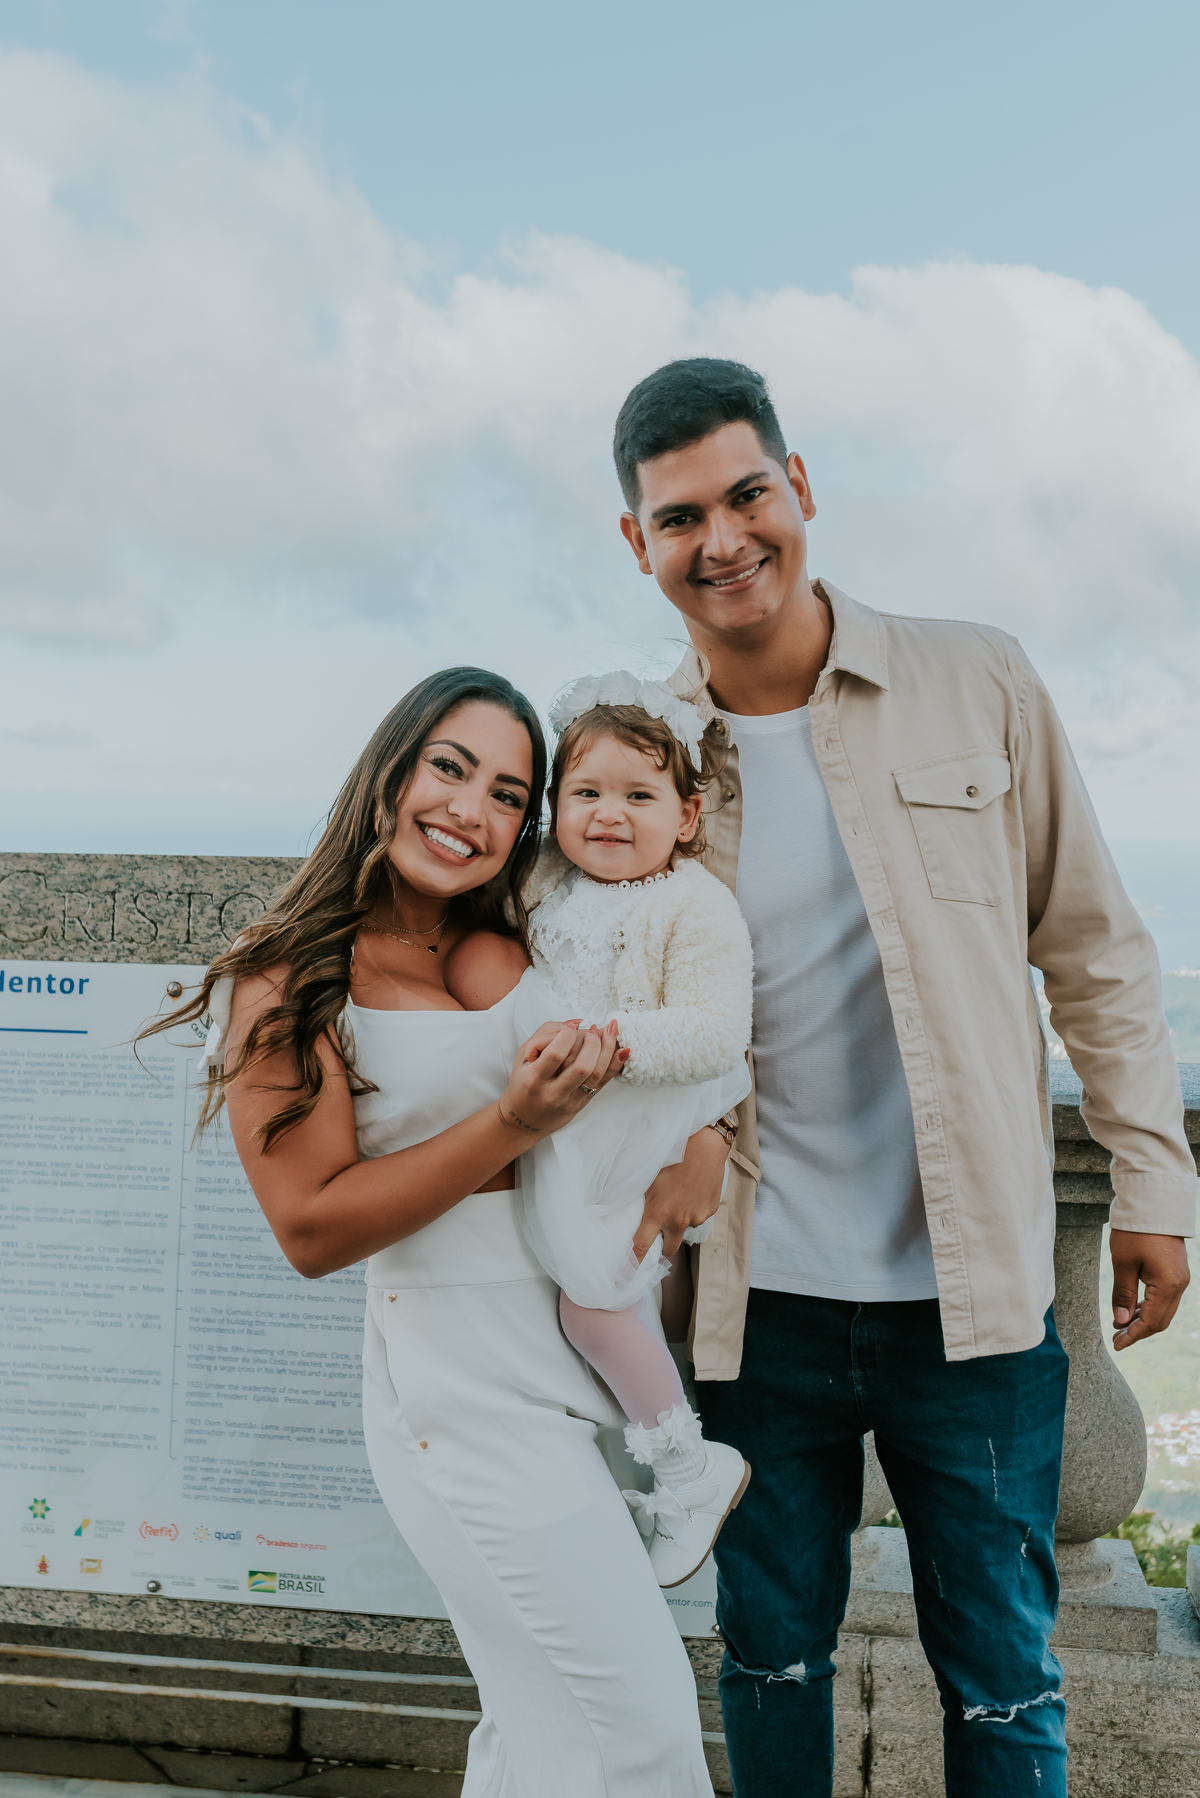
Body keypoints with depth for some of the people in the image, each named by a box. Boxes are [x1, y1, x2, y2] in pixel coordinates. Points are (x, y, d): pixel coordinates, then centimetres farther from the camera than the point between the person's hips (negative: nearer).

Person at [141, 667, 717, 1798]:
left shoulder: (517, 956, 10)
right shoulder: (288, 982, -7)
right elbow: (313, 1226, -13)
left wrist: (697, 1141, -5)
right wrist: (513, 1127, -22)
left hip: (596, 1350, 6)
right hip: (470, 1383, -6)